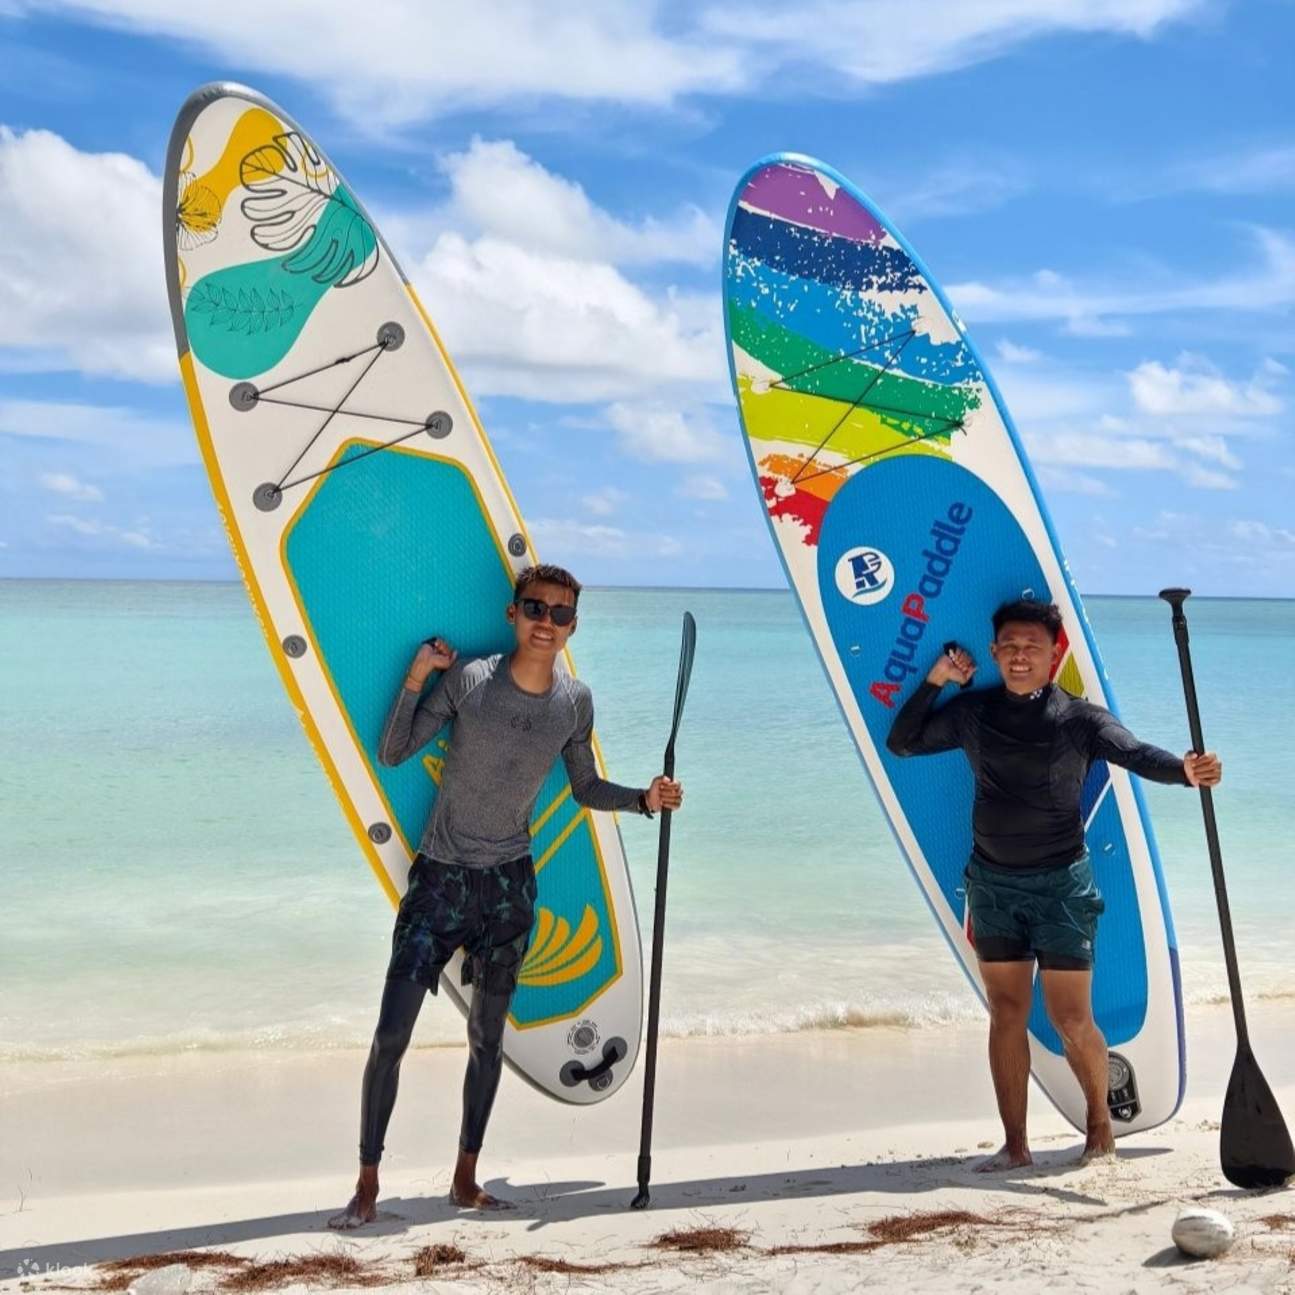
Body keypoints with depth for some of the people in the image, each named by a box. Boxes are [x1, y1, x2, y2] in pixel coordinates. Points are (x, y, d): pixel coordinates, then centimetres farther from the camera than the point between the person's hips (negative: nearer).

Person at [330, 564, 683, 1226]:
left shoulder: (575, 702, -1)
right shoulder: (466, 679, -11)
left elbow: (585, 787, 13)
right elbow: (392, 754, -6)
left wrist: (645, 798, -3)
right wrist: (415, 680, -18)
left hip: (509, 883, 3)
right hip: (439, 876, -3)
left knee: (487, 1040, 11)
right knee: (390, 1036, -6)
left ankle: (465, 1178, 26)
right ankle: (366, 1187, 7)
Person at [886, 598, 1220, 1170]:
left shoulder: (1078, 719, -7)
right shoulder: (971, 712, 4)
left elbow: (1137, 754, -21)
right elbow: (901, 742, 12)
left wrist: (1185, 770, -43)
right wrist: (935, 679, 0)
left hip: (1061, 884, -3)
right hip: (992, 882, 4)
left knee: (1071, 1020, -2)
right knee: (1006, 1013, 7)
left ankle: (1100, 1125, 23)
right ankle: (1015, 1144, 15)